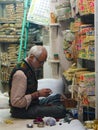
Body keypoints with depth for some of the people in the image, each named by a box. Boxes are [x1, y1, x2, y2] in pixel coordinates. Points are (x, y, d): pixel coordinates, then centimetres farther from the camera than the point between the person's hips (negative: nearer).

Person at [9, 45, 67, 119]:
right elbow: (16, 102, -26)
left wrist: (40, 92, 2)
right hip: (23, 110, -10)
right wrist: (38, 94, -21)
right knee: (60, 110, -23)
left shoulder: (29, 68, 8)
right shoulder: (20, 73, -24)